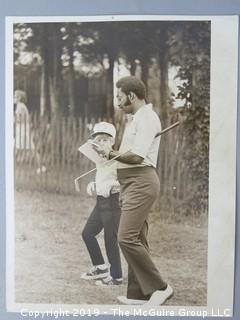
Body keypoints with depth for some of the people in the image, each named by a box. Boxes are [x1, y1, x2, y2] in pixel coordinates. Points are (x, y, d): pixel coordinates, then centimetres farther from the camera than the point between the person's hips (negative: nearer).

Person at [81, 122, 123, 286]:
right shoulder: (99, 159, 12)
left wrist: (111, 184, -31)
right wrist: (93, 185, 6)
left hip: (113, 201, -9)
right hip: (100, 201, 9)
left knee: (110, 240, -3)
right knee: (87, 233, 12)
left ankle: (116, 276, 12)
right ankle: (100, 268, 26)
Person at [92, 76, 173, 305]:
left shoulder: (146, 118, -11)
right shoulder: (138, 118, 21)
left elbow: (137, 156, -20)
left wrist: (110, 154, -8)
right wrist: (112, 154, 7)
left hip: (141, 181, -11)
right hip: (132, 182, 11)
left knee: (127, 238, -15)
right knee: (137, 240, 11)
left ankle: (159, 287, -8)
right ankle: (139, 294, 16)